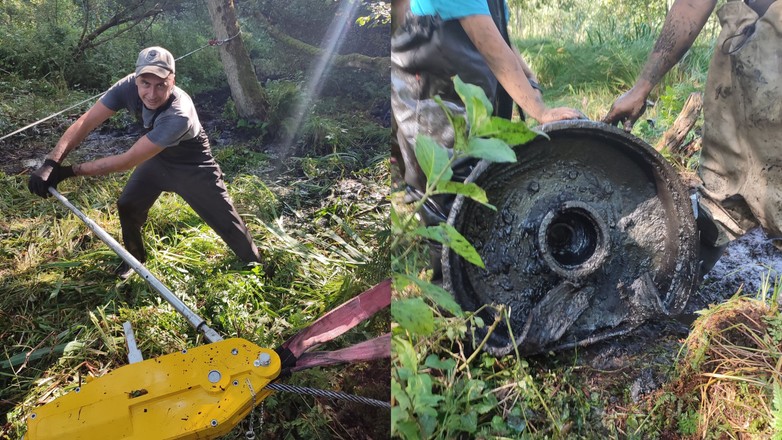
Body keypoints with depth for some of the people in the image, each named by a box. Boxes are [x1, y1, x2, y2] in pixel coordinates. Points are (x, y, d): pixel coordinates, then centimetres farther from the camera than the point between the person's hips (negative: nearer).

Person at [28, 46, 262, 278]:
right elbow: (85, 123, -25)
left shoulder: (179, 115, -43)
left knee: (227, 223, -5)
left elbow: (128, 160, -37)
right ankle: (135, 258, 36)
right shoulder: (129, 86, -27)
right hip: (158, 157, 6)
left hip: (193, 166, -5)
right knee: (127, 206, 9)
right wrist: (51, 163, -38)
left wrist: (71, 171, -32)